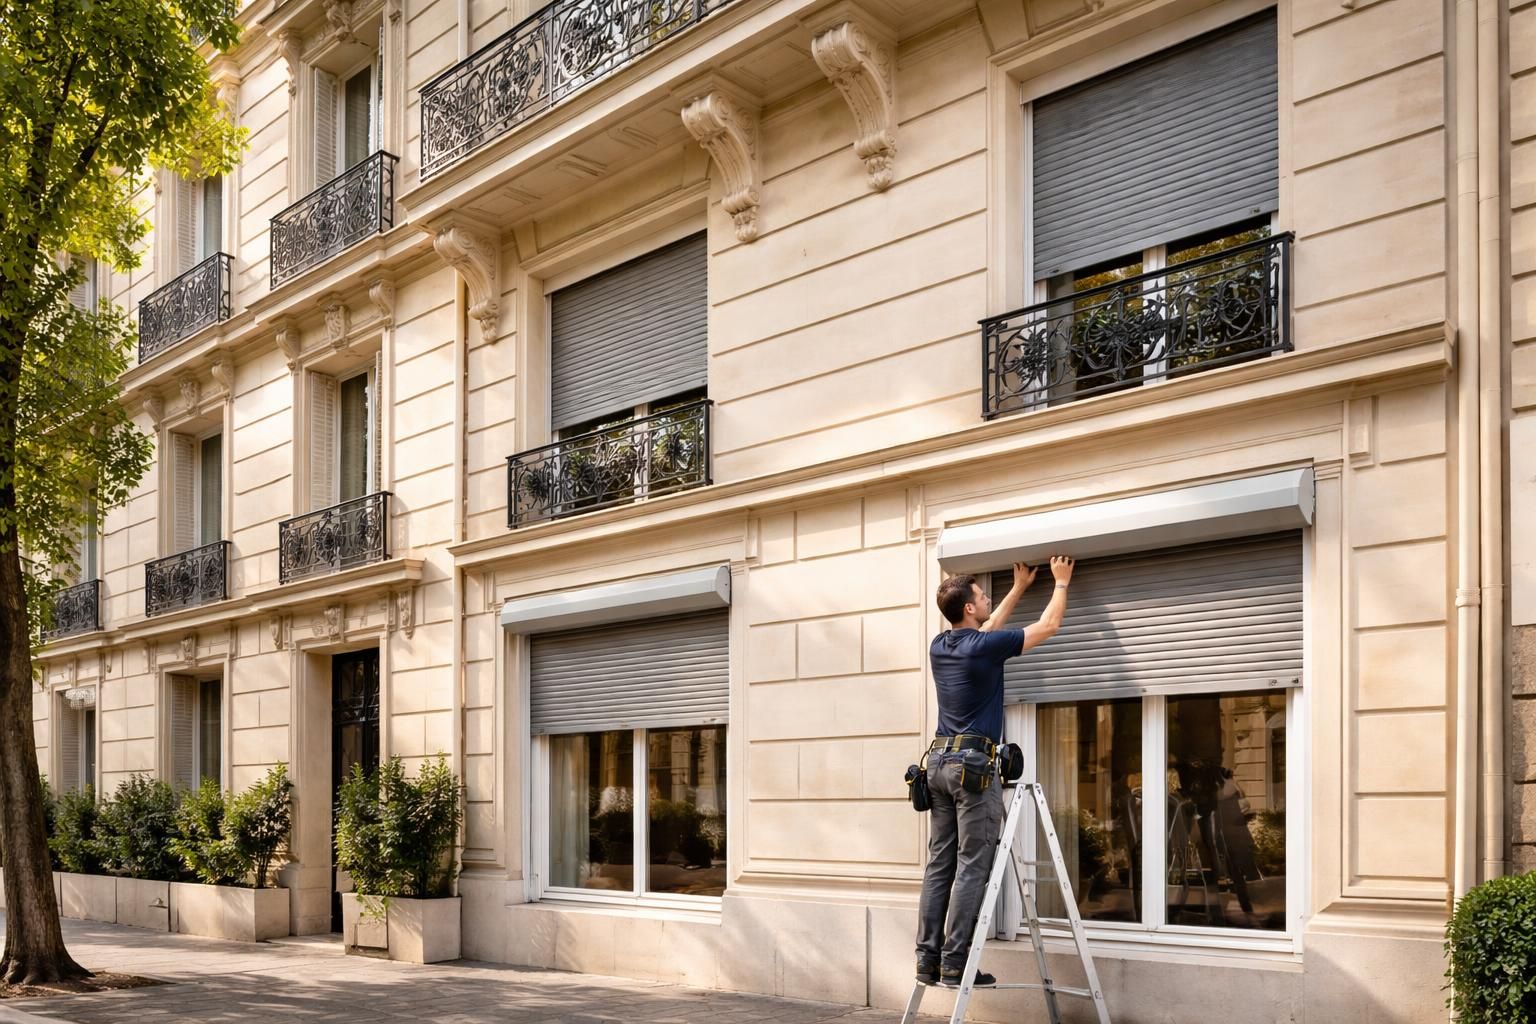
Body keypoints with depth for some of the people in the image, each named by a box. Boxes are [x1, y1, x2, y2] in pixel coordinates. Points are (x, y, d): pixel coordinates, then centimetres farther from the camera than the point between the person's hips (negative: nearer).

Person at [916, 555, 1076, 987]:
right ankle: (955, 964, -9)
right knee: (972, 867, -6)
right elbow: (1049, 625, 3)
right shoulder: (984, 647, -10)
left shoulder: (940, 646, 11)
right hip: (974, 764, -8)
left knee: (940, 865, 6)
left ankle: (929, 959, 3)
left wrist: (1019, 588, 40)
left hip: (940, 761, 8)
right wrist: (1061, 582, 19)